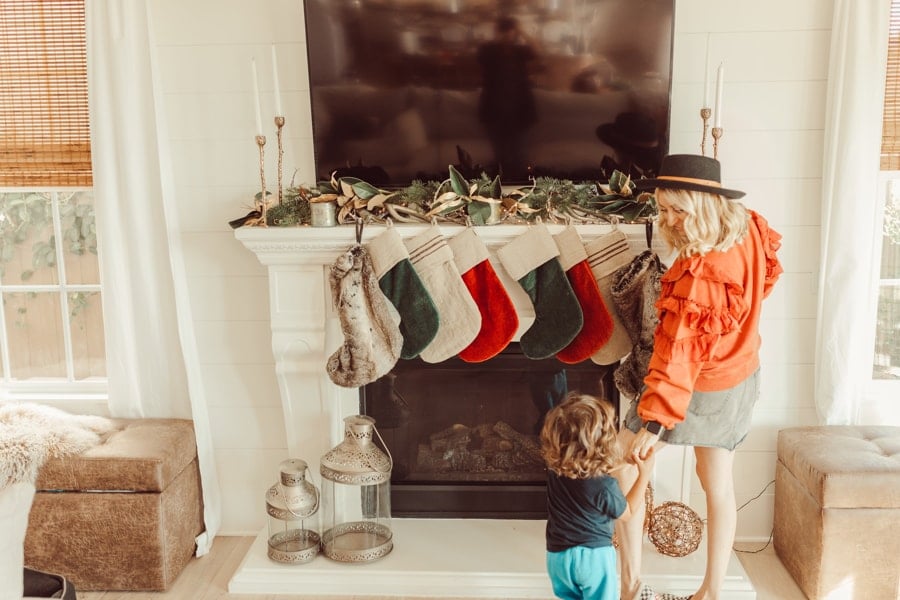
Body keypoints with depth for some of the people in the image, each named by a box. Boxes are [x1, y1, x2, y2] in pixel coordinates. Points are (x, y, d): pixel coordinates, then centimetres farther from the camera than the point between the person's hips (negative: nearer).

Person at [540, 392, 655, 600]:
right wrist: (644, 474, -3)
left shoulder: (554, 469, -14)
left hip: (558, 555, 4)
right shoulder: (604, 486, -28)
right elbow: (627, 513, -6)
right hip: (594, 556, -4)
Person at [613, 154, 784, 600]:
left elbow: (681, 350, -33)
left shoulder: (701, 270, -30)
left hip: (700, 388, -8)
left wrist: (654, 420, -33)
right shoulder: (751, 230, -6)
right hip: (739, 379, 8)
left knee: (622, 462, 6)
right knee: (719, 484, 15)